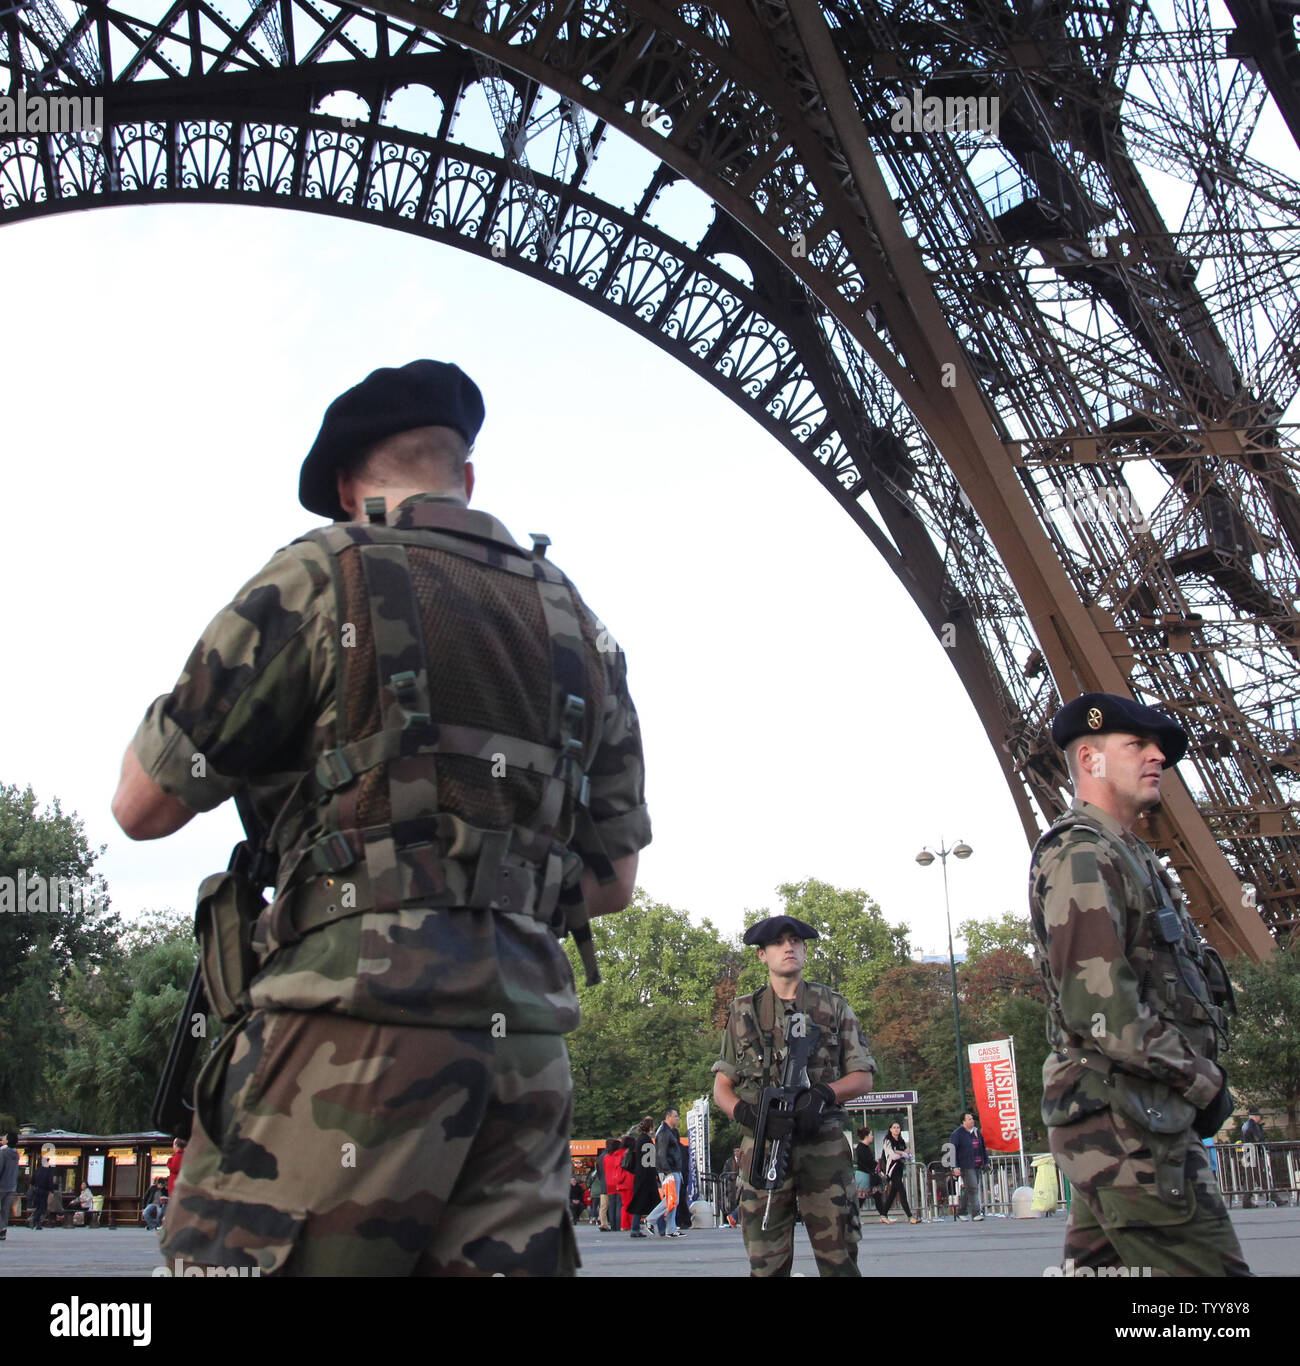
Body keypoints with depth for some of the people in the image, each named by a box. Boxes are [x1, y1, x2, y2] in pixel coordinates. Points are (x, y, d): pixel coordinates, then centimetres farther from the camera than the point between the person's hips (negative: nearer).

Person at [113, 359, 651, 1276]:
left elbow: (145, 806, 3)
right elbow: (613, 880, 19)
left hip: (358, 1022, -6)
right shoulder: (581, 628, 18)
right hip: (527, 1038, 6)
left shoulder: (325, 576, 0)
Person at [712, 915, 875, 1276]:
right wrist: (748, 1114, -11)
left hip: (824, 1146, 0)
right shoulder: (743, 1013, 12)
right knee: (766, 1263, 1)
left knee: (839, 1258, -1)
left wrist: (823, 1095, -10)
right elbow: (722, 1087, 11)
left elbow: (863, 1076, 10)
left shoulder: (834, 1006, 11)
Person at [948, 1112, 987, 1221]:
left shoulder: (976, 1132, 15)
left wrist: (986, 1162, 17)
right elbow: (952, 1150, -9)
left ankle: (960, 1212, 21)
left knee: (968, 1189, 10)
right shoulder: (957, 1133, -7)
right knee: (973, 1188, -13)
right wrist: (955, 1166, -14)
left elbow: (983, 1148, 22)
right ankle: (976, 1213, -11)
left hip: (977, 1166, 7)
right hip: (966, 1166, -7)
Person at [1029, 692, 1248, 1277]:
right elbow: (1101, 1008, -20)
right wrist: (1202, 1080, -11)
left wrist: (1199, 1074, 8)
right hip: (1127, 1123, -10)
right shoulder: (1080, 855, -11)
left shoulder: (1125, 856, 22)